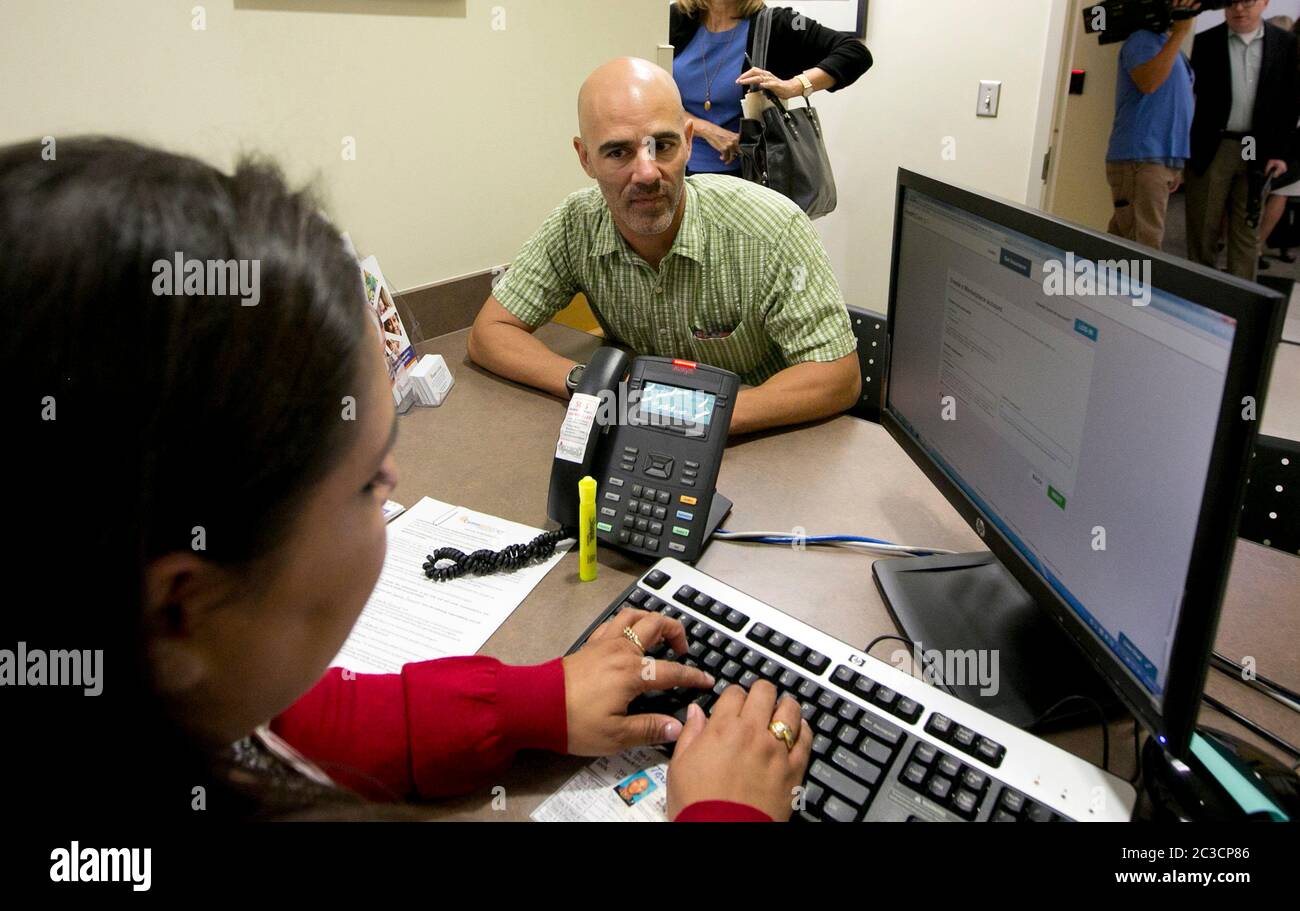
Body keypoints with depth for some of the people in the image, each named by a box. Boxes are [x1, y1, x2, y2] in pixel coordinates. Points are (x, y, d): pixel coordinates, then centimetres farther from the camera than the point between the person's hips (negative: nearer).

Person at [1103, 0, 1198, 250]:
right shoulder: (1143, 38, -4)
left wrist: (1174, 165, 20)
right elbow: (1147, 82, -24)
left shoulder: (1168, 44, 22)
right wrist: (1180, 33, -20)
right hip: (1138, 160, -9)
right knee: (1143, 249, -12)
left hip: (1162, 160, 9)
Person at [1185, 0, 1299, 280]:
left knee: (1248, 232, 4)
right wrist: (1187, 148, -7)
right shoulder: (1206, 41, 3)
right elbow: (1194, 94, 1)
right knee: (1202, 230, 2)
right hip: (1212, 149, -1)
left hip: (1258, 153, 1)